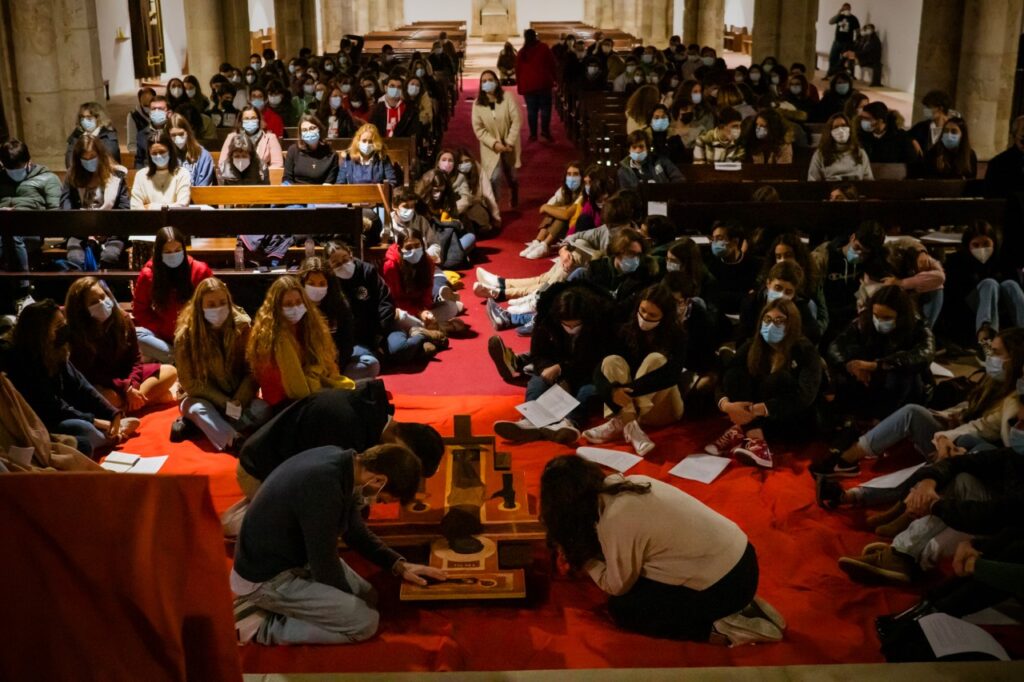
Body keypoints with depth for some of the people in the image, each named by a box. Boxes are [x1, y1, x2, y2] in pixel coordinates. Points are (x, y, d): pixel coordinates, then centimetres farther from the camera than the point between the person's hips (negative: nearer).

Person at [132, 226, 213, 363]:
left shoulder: (199, 270, -7)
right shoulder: (148, 274, -6)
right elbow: (139, 309, 2)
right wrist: (162, 330, -11)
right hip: (163, 336, 1)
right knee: (136, 334, -29)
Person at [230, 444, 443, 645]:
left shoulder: (340, 460, -6)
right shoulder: (322, 488, -35)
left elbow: (354, 530, 11)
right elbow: (326, 567, -22)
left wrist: (399, 565, 2)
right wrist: (349, 605, -4)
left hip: (293, 554, 9)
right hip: (266, 576, -9)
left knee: (367, 597, 14)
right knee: (365, 621, -12)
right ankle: (263, 627, -3)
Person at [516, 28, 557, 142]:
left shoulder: (521, 52, 9)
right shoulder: (543, 48, -1)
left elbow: (518, 70, 11)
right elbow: (552, 64, -1)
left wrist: (519, 86, 15)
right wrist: (553, 78, 9)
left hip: (527, 85, 3)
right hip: (543, 83, -3)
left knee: (531, 109, 5)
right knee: (545, 107, 2)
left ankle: (533, 134, 3)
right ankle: (545, 130, -6)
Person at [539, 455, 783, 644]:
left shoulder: (614, 520, -22)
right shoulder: (625, 483, 2)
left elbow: (617, 586, -7)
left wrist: (582, 556, 3)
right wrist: (576, 549, 11)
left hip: (724, 584, -8)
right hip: (737, 555, 8)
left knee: (622, 608, 4)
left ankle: (719, 630, -2)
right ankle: (739, 608, 15)